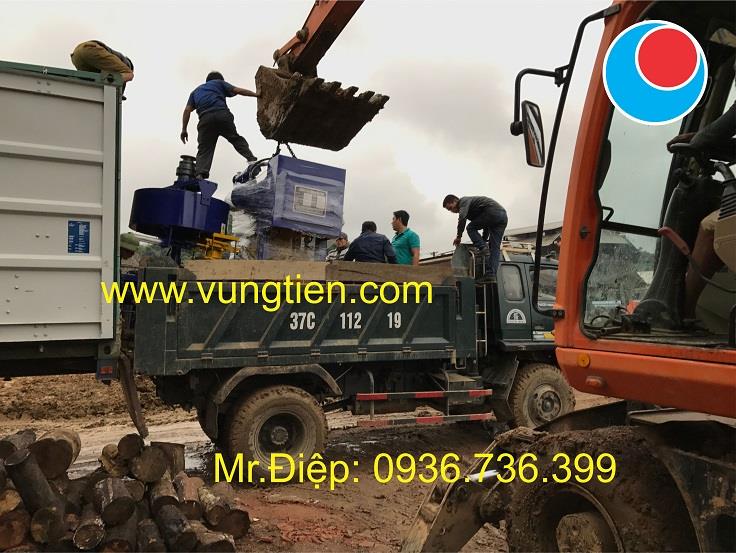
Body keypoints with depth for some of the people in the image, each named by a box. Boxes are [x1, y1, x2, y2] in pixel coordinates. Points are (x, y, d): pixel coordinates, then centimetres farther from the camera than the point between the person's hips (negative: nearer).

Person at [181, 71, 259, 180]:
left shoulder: (196, 91, 34)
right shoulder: (220, 83, 28)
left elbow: (187, 110, 21)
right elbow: (237, 91, 13)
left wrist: (184, 129, 18)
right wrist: (257, 94, 14)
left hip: (205, 119, 1)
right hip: (222, 114, -1)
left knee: (204, 150, -2)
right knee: (236, 139, 12)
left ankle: (200, 174, -21)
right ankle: (251, 159, -5)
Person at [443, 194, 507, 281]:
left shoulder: (464, 201, 5)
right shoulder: (471, 204, 33)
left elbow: (462, 218, -16)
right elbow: (486, 224, 36)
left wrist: (459, 236, -8)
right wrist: (484, 240, 31)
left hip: (493, 212, -9)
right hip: (503, 216, 10)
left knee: (471, 228, 5)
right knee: (495, 247, 4)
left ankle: (483, 249, -10)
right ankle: (491, 274, -4)